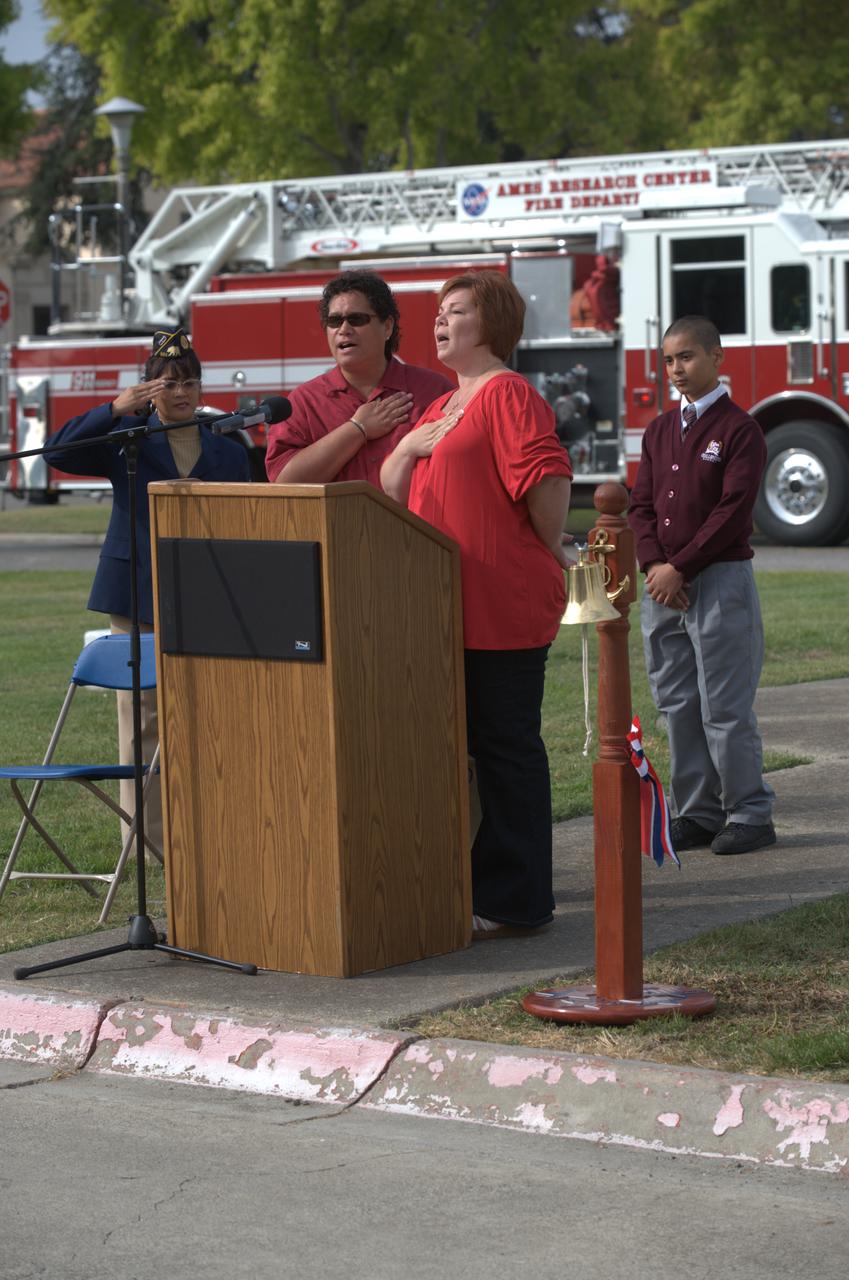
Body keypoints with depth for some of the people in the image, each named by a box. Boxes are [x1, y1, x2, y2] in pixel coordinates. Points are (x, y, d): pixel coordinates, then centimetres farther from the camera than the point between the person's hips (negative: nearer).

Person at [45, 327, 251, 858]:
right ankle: (147, 842, 3)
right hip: (137, 595, -2)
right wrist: (115, 409, -20)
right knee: (142, 718, -1)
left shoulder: (228, 453, 11)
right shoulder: (127, 438, 4)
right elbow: (61, 450, -9)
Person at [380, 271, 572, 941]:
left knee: (506, 747, -3)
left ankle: (517, 901, 3)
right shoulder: (441, 407, 20)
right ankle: (485, 881, 22)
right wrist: (408, 446, 0)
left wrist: (550, 547, -10)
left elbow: (547, 474, -22)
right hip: (451, 607, 9)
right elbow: (393, 492, 18)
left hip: (504, 606, -9)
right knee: (473, 745, 14)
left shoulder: (508, 393, -10)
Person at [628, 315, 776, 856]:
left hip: (720, 581, -6)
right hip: (665, 584, 6)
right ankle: (697, 813, 14)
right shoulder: (660, 431, 15)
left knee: (725, 707, -5)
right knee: (677, 705, 7)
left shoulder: (739, 430, -5)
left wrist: (681, 568, -15)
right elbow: (642, 504, 11)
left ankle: (750, 815, 3)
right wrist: (654, 565, -6)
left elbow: (733, 510, -13)